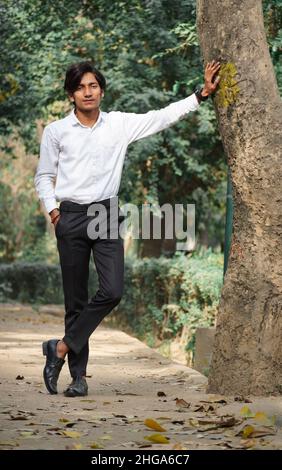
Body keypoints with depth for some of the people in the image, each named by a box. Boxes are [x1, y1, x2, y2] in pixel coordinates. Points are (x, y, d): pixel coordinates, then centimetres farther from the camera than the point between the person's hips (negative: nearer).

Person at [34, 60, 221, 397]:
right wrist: (51, 208, -5)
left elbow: (163, 117, 5)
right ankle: (78, 376, 9)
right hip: (70, 218, -1)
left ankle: (61, 348, 0)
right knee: (76, 300, 1)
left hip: (106, 215, 2)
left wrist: (202, 94, -1)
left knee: (112, 291, -15)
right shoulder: (56, 131, 3)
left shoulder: (119, 124, 6)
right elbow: (44, 176, 11)